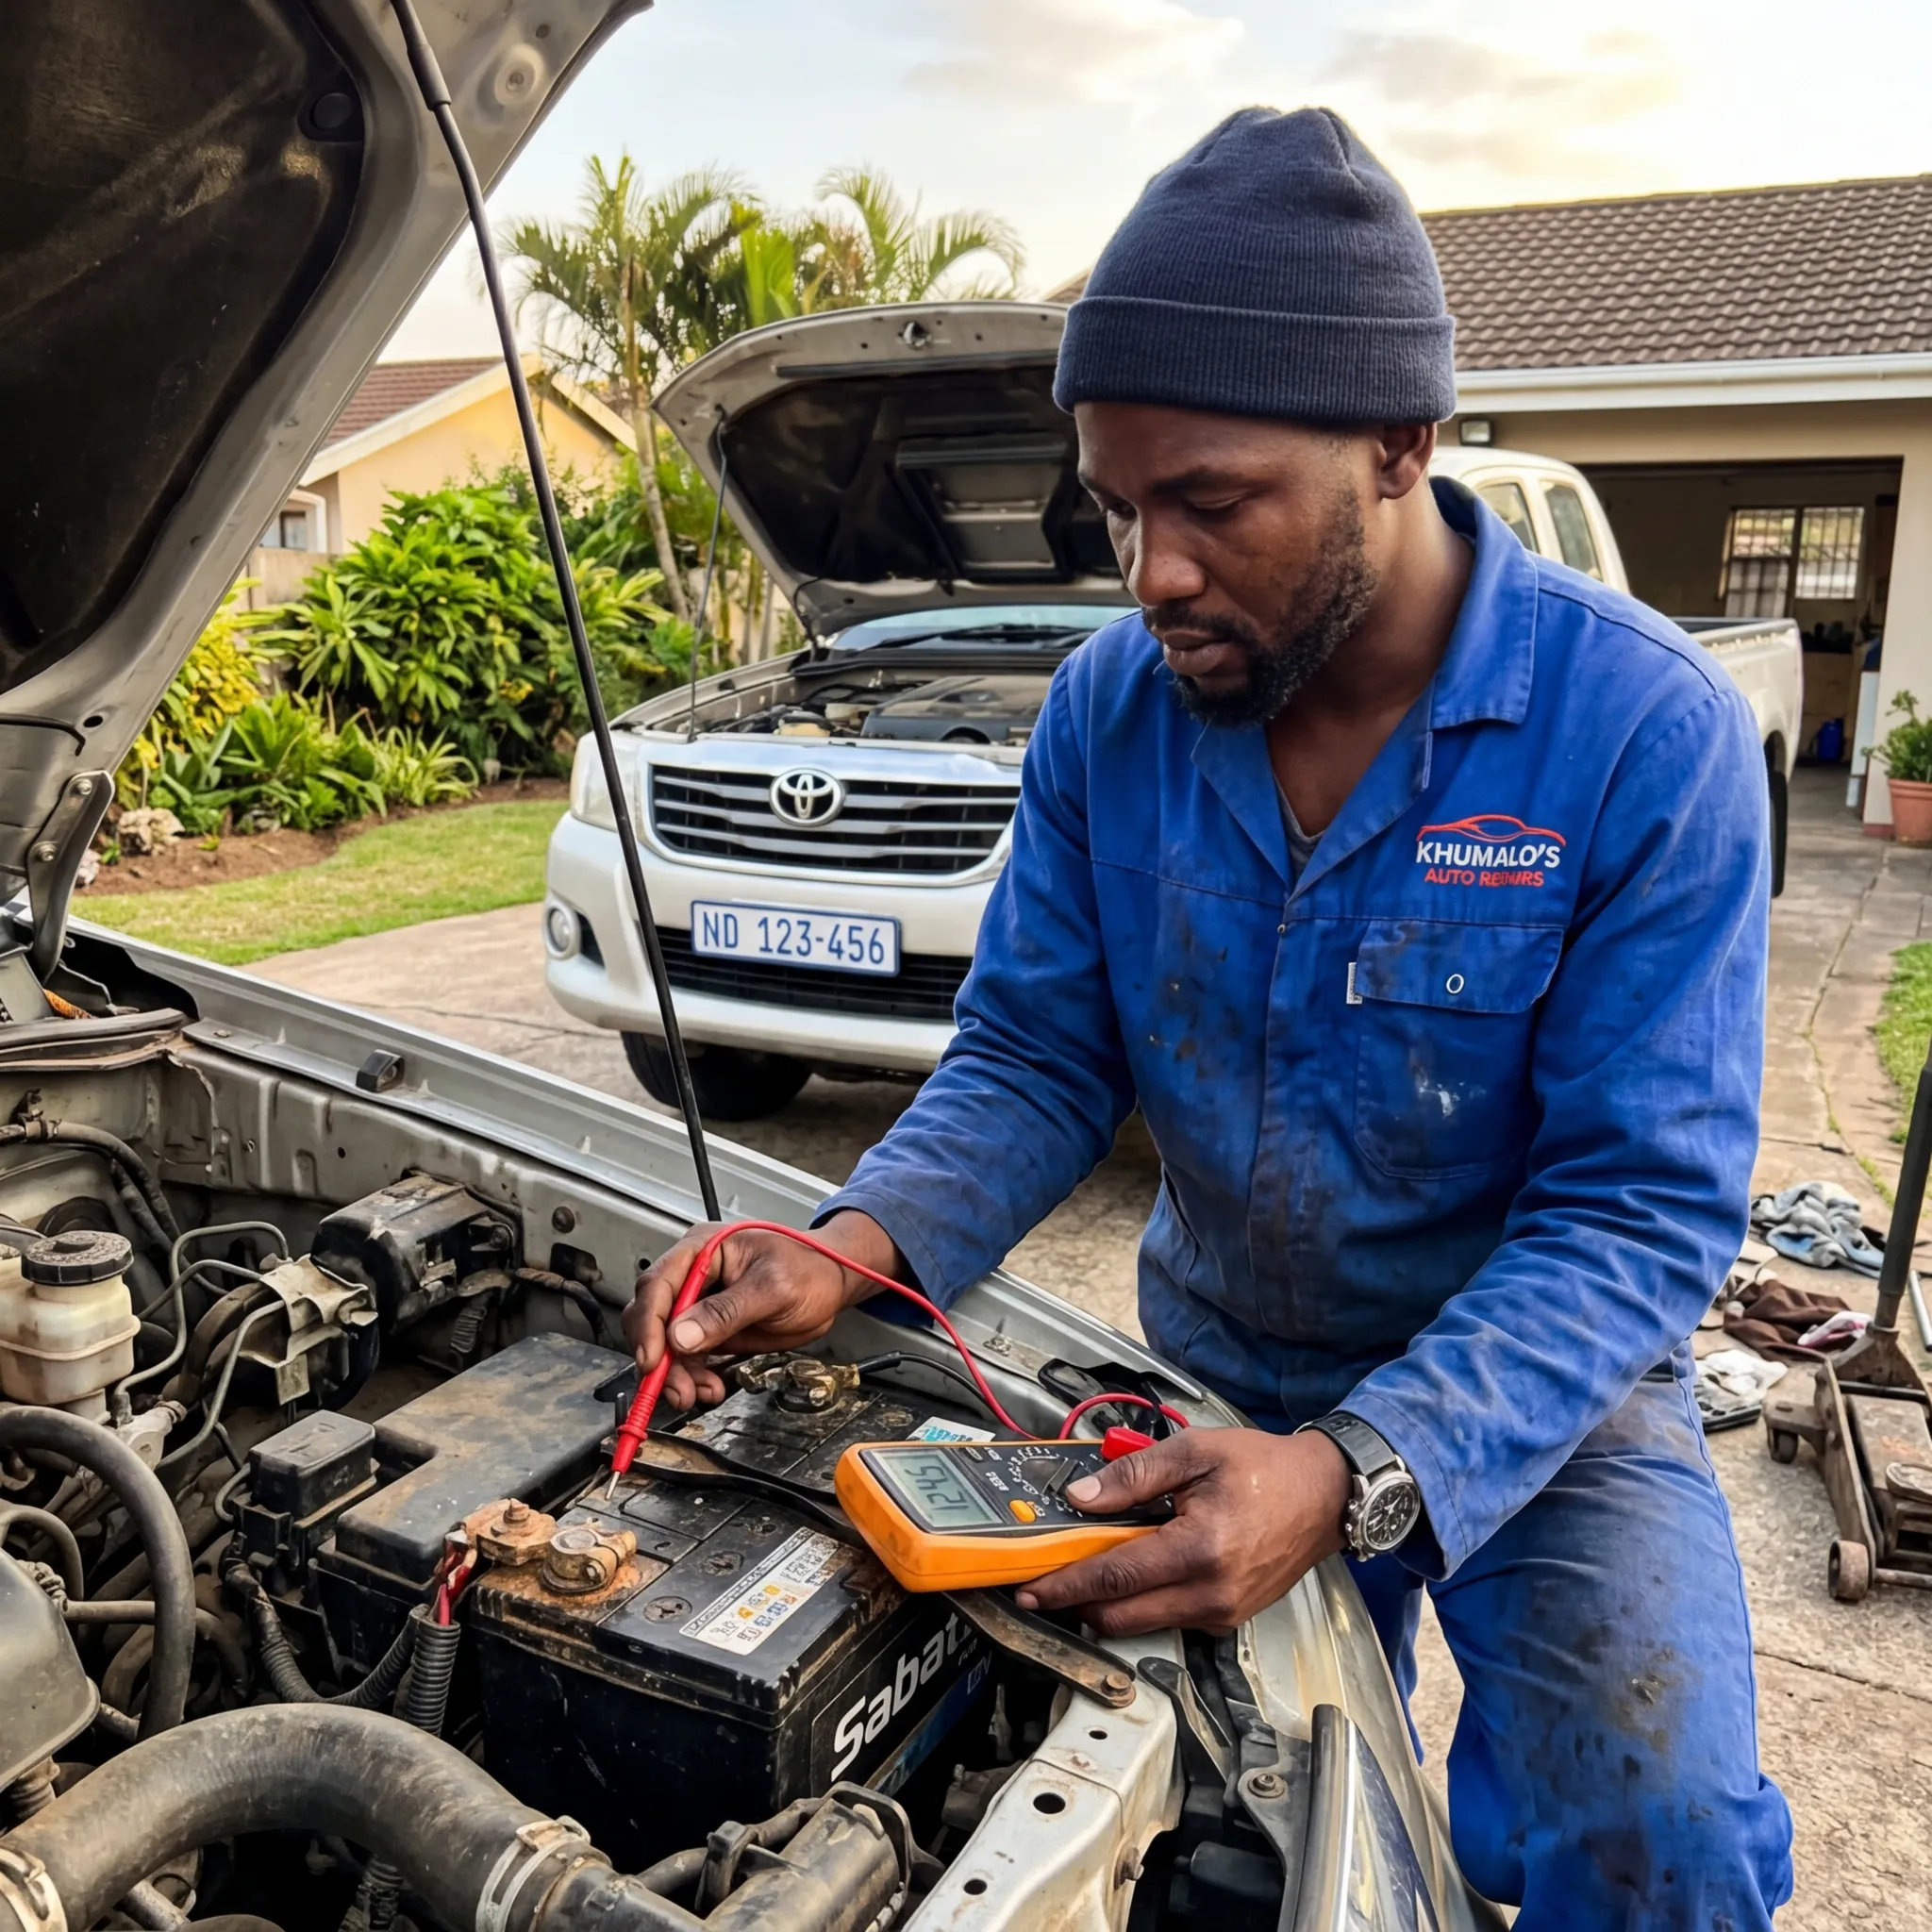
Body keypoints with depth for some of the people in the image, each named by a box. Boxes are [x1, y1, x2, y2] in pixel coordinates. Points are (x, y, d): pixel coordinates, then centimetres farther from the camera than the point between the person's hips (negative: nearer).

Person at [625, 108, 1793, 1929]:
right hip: (1220, 1371, 3)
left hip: (1541, 1384, -2)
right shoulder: (1111, 706, -11)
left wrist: (1356, 1477, -38)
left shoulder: (1647, 734, -23)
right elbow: (1035, 1055, -7)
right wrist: (855, 1247, -26)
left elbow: (1642, 1206, -24)